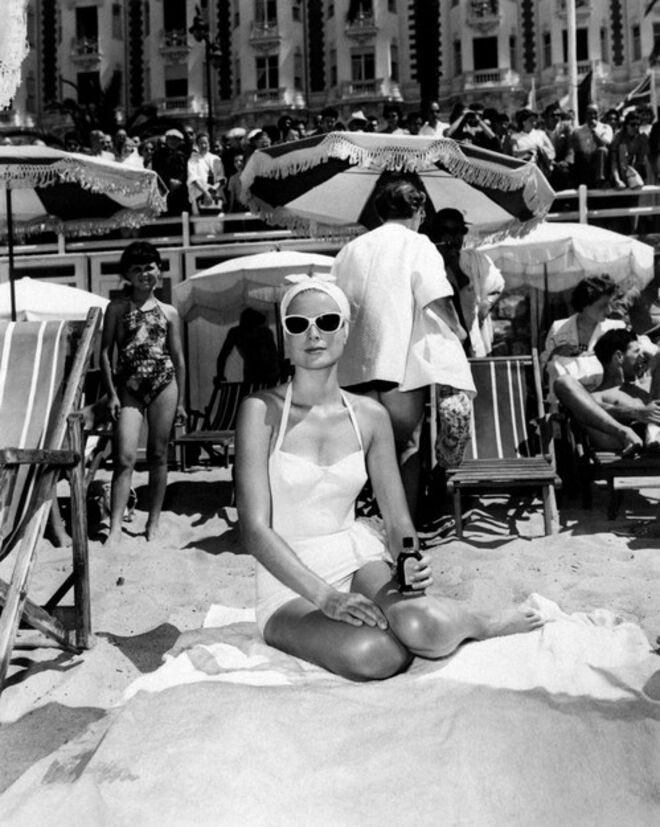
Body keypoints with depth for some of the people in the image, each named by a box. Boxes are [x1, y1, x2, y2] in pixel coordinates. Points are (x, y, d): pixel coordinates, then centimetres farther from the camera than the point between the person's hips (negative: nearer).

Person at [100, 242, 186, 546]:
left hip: (164, 385, 1)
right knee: (125, 456, -10)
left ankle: (153, 522, 16)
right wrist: (111, 393, -4)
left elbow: (178, 358, 11)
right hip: (129, 387, -1)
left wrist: (181, 400, 8)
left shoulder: (168, 312, 9)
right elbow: (105, 352, 4)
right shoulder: (117, 308, 6)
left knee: (158, 455, 6)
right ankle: (115, 527, -9)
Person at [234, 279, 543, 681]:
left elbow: (399, 523, 6)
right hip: (291, 584, -2)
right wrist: (326, 597, -25)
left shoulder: (370, 416, 2)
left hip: (360, 556, 2)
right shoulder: (263, 411, -9)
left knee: (422, 625, -32)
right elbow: (255, 529, -14)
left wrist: (413, 561, -17)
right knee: (372, 657, -32)